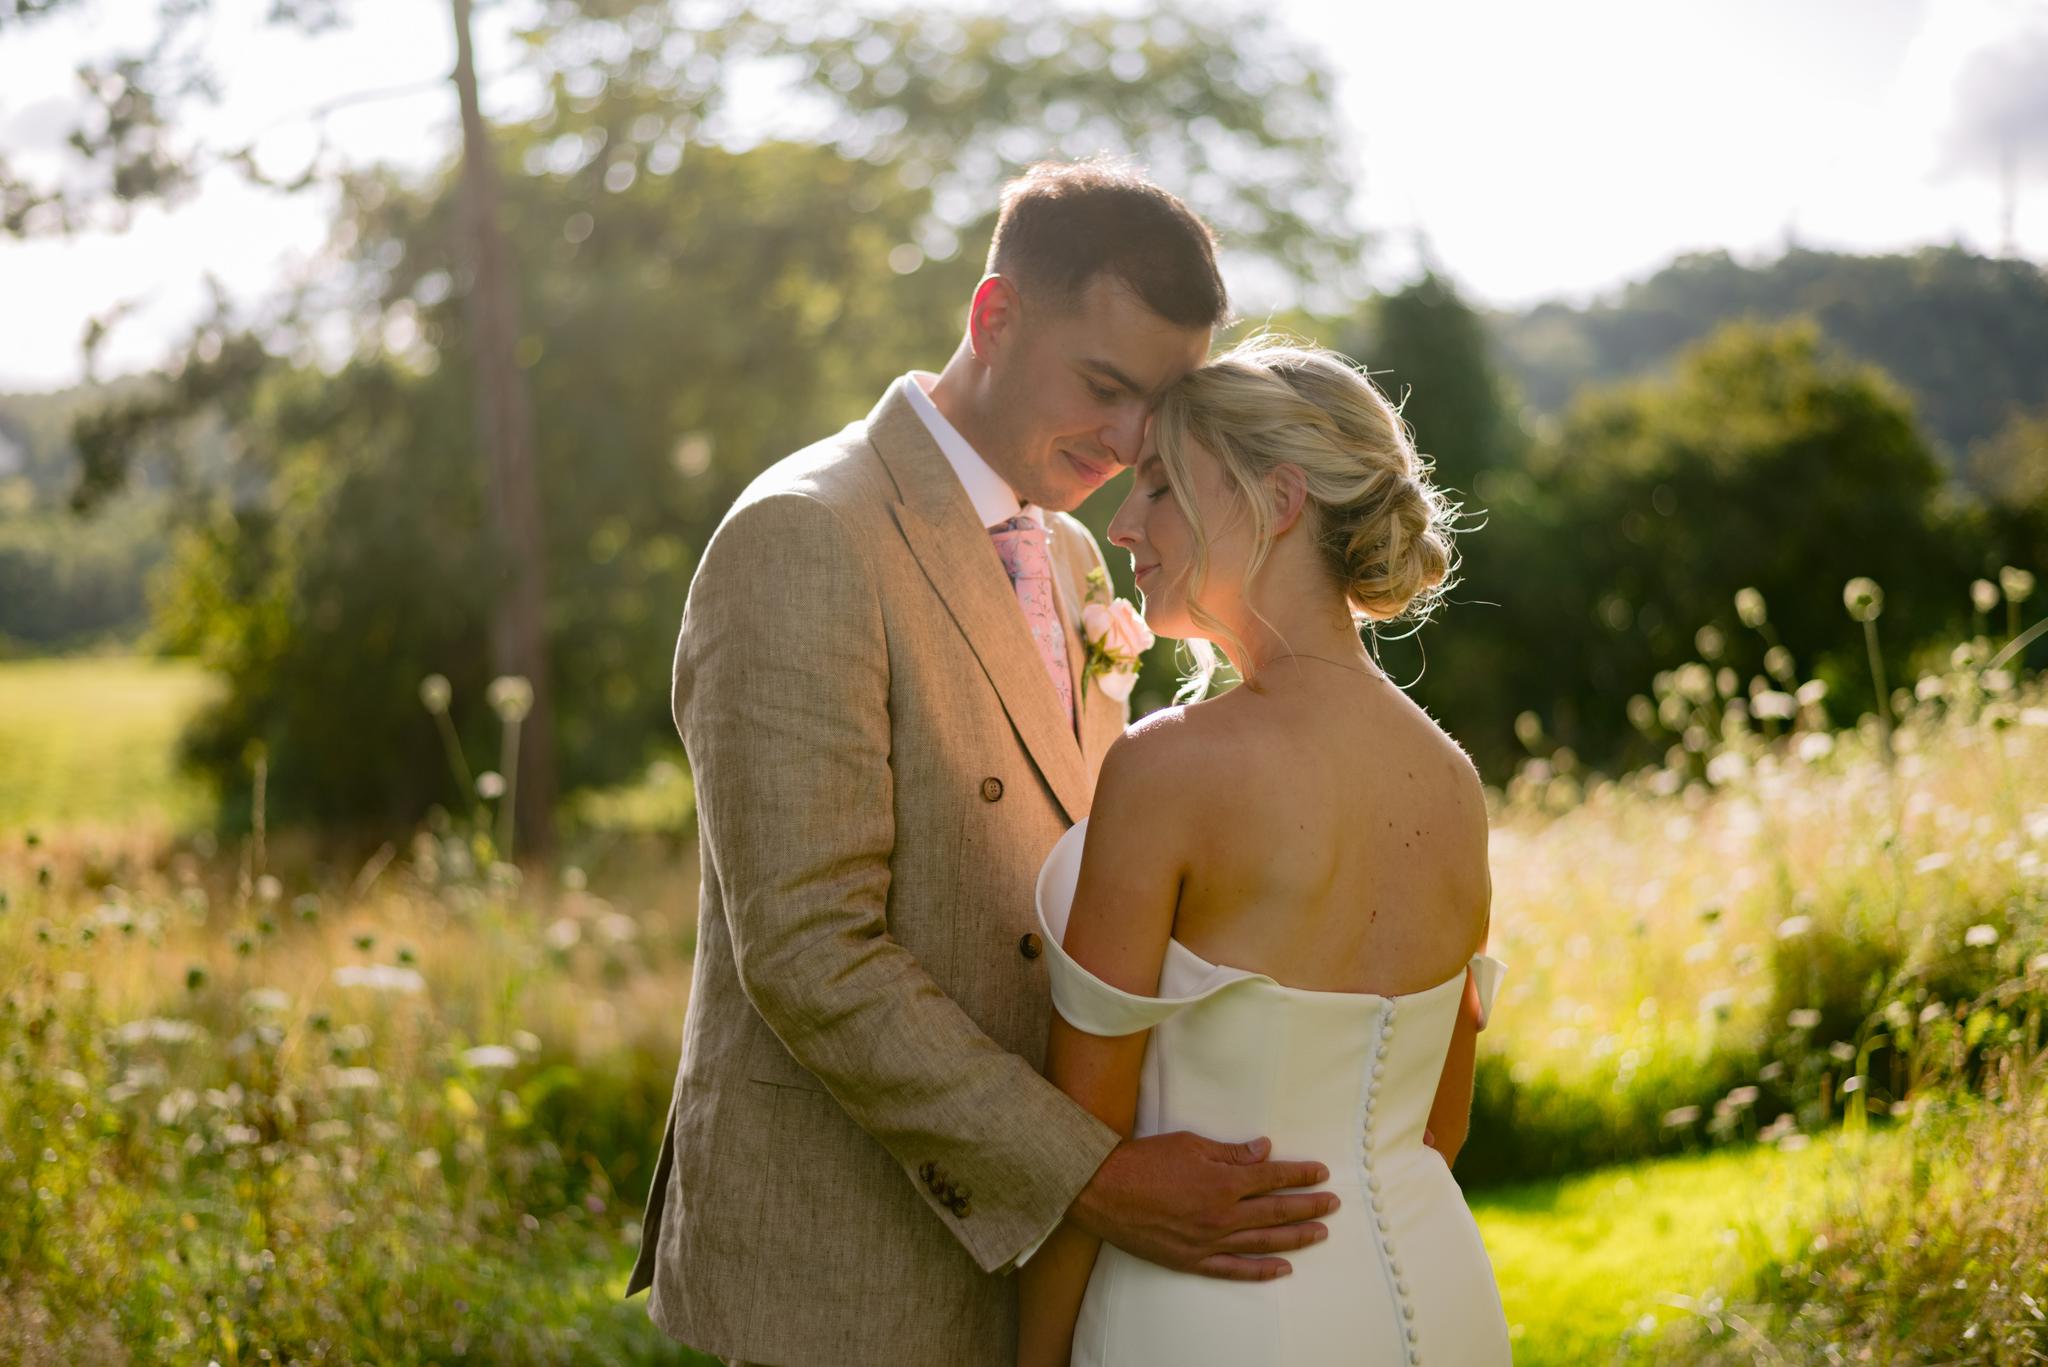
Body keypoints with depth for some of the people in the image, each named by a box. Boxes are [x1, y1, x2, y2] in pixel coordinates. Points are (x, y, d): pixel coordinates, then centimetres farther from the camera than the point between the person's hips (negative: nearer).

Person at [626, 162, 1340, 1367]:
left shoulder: (1068, 560, 11)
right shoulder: (803, 541, -16)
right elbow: (808, 953, -22)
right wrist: (1092, 1178, -24)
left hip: (1012, 1221, 8)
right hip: (846, 1267, -8)